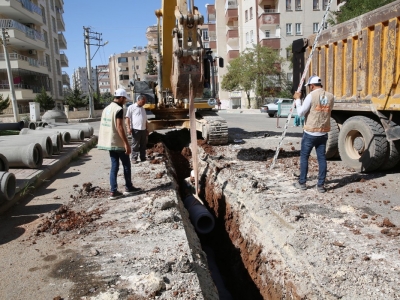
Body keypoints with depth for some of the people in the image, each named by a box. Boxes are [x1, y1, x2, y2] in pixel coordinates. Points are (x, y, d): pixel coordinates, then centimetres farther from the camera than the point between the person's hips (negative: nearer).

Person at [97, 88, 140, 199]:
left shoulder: (106, 109, 12)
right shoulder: (119, 109, -15)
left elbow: (104, 127, 15)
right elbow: (119, 127, -22)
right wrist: (126, 143, -21)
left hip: (109, 142, 8)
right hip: (118, 143, -8)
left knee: (114, 166, 9)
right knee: (126, 165, 7)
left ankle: (113, 191, 7)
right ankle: (128, 188, 18)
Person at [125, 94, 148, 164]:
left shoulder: (143, 109, 19)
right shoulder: (132, 107, -1)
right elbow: (127, 118, -6)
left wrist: (146, 129, 20)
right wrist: (128, 128, -14)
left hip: (143, 129, 6)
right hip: (136, 129, -6)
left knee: (143, 145, 9)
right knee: (135, 145, -1)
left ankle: (143, 158, 18)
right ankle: (133, 158, 7)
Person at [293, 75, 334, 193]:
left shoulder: (311, 96, -13)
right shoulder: (330, 96, 3)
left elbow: (300, 113, -11)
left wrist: (297, 99, 1)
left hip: (310, 133, -4)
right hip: (323, 133, 5)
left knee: (304, 157, 9)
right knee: (322, 158, 8)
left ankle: (302, 183, 16)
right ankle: (321, 185, 10)